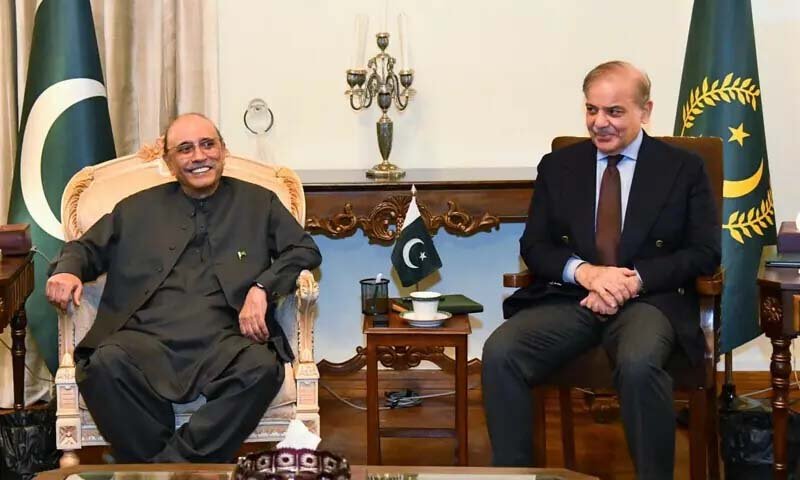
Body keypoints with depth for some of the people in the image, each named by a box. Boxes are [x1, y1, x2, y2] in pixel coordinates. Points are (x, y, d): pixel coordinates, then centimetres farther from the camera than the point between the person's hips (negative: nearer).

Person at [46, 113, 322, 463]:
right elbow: (87, 248, 27)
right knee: (106, 365, -33)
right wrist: (67, 271, 2)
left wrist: (262, 288, -6)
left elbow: (305, 250, 13)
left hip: (224, 339, -1)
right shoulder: (137, 210, 25)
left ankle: (171, 463, -28)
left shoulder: (258, 203, 20)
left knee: (263, 367, -35)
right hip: (147, 338, 1)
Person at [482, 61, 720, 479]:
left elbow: (705, 253, 2)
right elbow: (533, 246, 10)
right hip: (569, 297, 3)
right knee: (499, 352, -27)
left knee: (638, 364, -37)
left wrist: (635, 279, -13)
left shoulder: (683, 168, 8)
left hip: (649, 298, -2)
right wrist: (584, 272, -12)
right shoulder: (557, 166, 14)